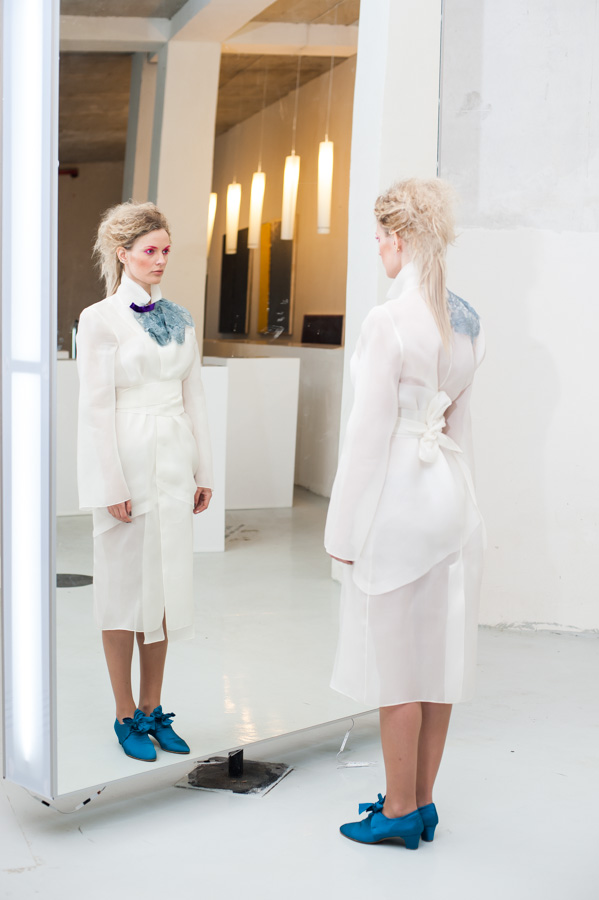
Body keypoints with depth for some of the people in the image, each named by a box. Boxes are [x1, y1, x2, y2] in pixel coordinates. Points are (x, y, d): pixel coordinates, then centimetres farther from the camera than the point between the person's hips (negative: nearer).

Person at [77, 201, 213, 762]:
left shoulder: (180, 320, 11)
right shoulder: (101, 319, -6)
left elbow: (193, 398, 13)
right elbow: (96, 408, -9)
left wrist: (203, 472, 11)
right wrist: (111, 485, -13)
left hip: (174, 467, 5)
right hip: (128, 467, -5)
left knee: (166, 586, 10)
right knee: (125, 589, 3)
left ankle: (153, 709, 22)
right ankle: (126, 716, 16)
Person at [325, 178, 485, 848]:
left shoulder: (390, 321, -18)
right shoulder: (466, 319, 6)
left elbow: (370, 433, -16)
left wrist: (344, 527, -9)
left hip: (399, 499, -8)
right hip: (453, 496, 8)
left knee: (397, 662, 4)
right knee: (438, 656, 14)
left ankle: (400, 810, 18)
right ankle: (421, 802, 27)